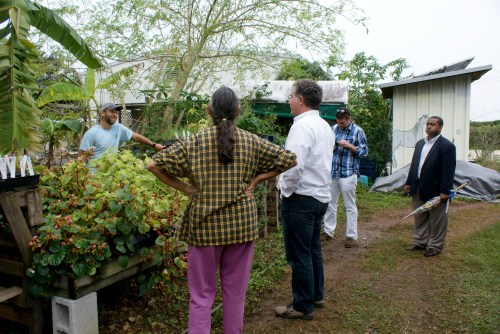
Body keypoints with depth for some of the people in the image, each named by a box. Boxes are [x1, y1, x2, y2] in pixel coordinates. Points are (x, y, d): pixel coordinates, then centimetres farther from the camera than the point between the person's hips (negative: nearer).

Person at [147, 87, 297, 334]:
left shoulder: (194, 142, -4)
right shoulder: (251, 142, -1)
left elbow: (154, 165, -5)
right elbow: (289, 160, 5)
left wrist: (185, 188, -2)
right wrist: (255, 181, 2)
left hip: (205, 224, -1)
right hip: (242, 223, 1)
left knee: (202, 294, 10)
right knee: (235, 291, 16)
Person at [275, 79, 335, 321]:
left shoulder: (302, 126, -18)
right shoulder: (324, 126, 11)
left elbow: (293, 166, -28)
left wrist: (285, 191, -12)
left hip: (301, 199, -10)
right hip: (320, 195, 10)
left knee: (299, 255, 3)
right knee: (313, 250, 21)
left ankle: (303, 307, 16)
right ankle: (316, 295, 36)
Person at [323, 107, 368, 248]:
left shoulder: (357, 131, -3)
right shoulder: (333, 129, 9)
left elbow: (364, 151, -3)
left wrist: (349, 146, -16)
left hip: (348, 174, -5)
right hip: (332, 172, 5)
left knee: (350, 206, 3)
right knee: (330, 203, 12)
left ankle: (351, 236, 10)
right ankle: (328, 231, 24)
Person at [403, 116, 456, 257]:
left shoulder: (447, 146, -12)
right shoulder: (419, 143, 10)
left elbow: (448, 171, -16)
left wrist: (445, 191, -19)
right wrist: (409, 183, 10)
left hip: (435, 190, -7)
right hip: (418, 189, 7)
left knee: (437, 221, 8)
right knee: (420, 219, 17)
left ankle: (435, 246, 20)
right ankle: (420, 242, 30)